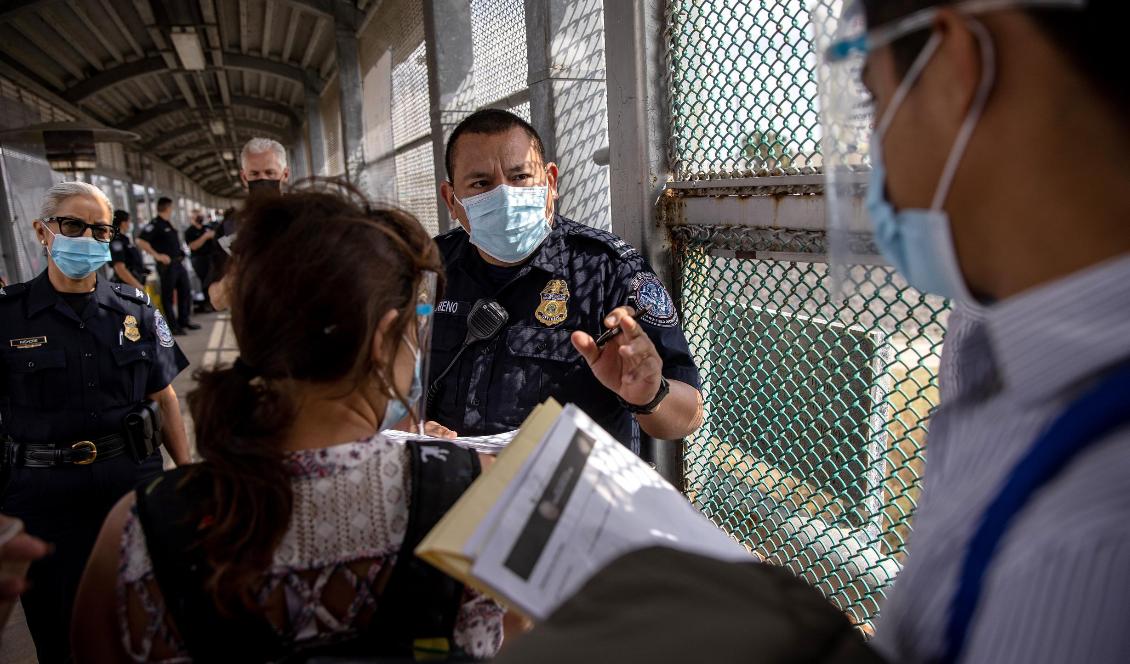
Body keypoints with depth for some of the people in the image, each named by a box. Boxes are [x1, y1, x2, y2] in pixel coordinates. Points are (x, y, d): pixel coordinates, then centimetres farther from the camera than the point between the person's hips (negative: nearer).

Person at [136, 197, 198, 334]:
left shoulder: (169, 224, 15)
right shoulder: (155, 224, -12)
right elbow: (141, 241, -21)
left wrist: (181, 252, 16)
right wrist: (157, 255, -21)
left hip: (178, 262, 9)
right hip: (167, 264, -9)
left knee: (185, 291, 14)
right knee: (168, 295, 0)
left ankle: (184, 320, 24)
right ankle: (173, 326, 5)